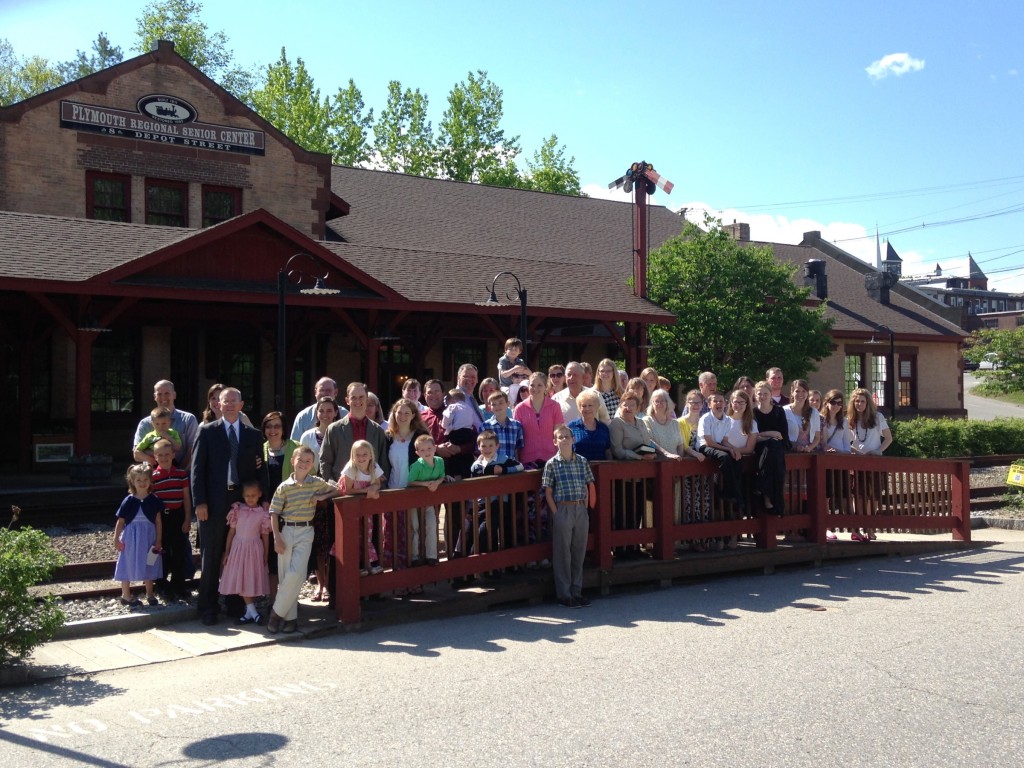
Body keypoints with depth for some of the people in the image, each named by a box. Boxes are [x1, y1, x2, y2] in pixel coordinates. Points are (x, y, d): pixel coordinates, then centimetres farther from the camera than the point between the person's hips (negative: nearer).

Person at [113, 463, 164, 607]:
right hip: (131, 538, -1)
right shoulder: (128, 501, -5)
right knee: (128, 565, 6)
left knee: (148, 566, 12)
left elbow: (158, 522, 1)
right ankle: (126, 595, 18)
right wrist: (116, 539, -5)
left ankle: (150, 594, 26)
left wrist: (158, 541, -2)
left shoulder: (154, 501, -2)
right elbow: (120, 521, 0)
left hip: (148, 538, 1)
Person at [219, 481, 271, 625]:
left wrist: (265, 557, 4)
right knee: (240, 581, -1)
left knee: (253, 580, 0)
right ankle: (252, 611, 4)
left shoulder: (263, 513, -1)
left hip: (254, 549, -2)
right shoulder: (237, 510, 2)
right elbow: (231, 531, 5)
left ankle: (249, 613, 7)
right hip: (238, 547, 2)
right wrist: (226, 552, 4)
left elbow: (265, 536, 3)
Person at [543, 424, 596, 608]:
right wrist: (556, 514, -9)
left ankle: (577, 591, 20)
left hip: (581, 510, 4)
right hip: (563, 510, -4)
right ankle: (564, 594, 10)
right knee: (563, 554, 2)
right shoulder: (552, 464, -4)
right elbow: (548, 493, -3)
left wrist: (585, 509, 2)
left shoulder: (582, 461, 6)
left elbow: (587, 488, 10)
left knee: (579, 552, 10)